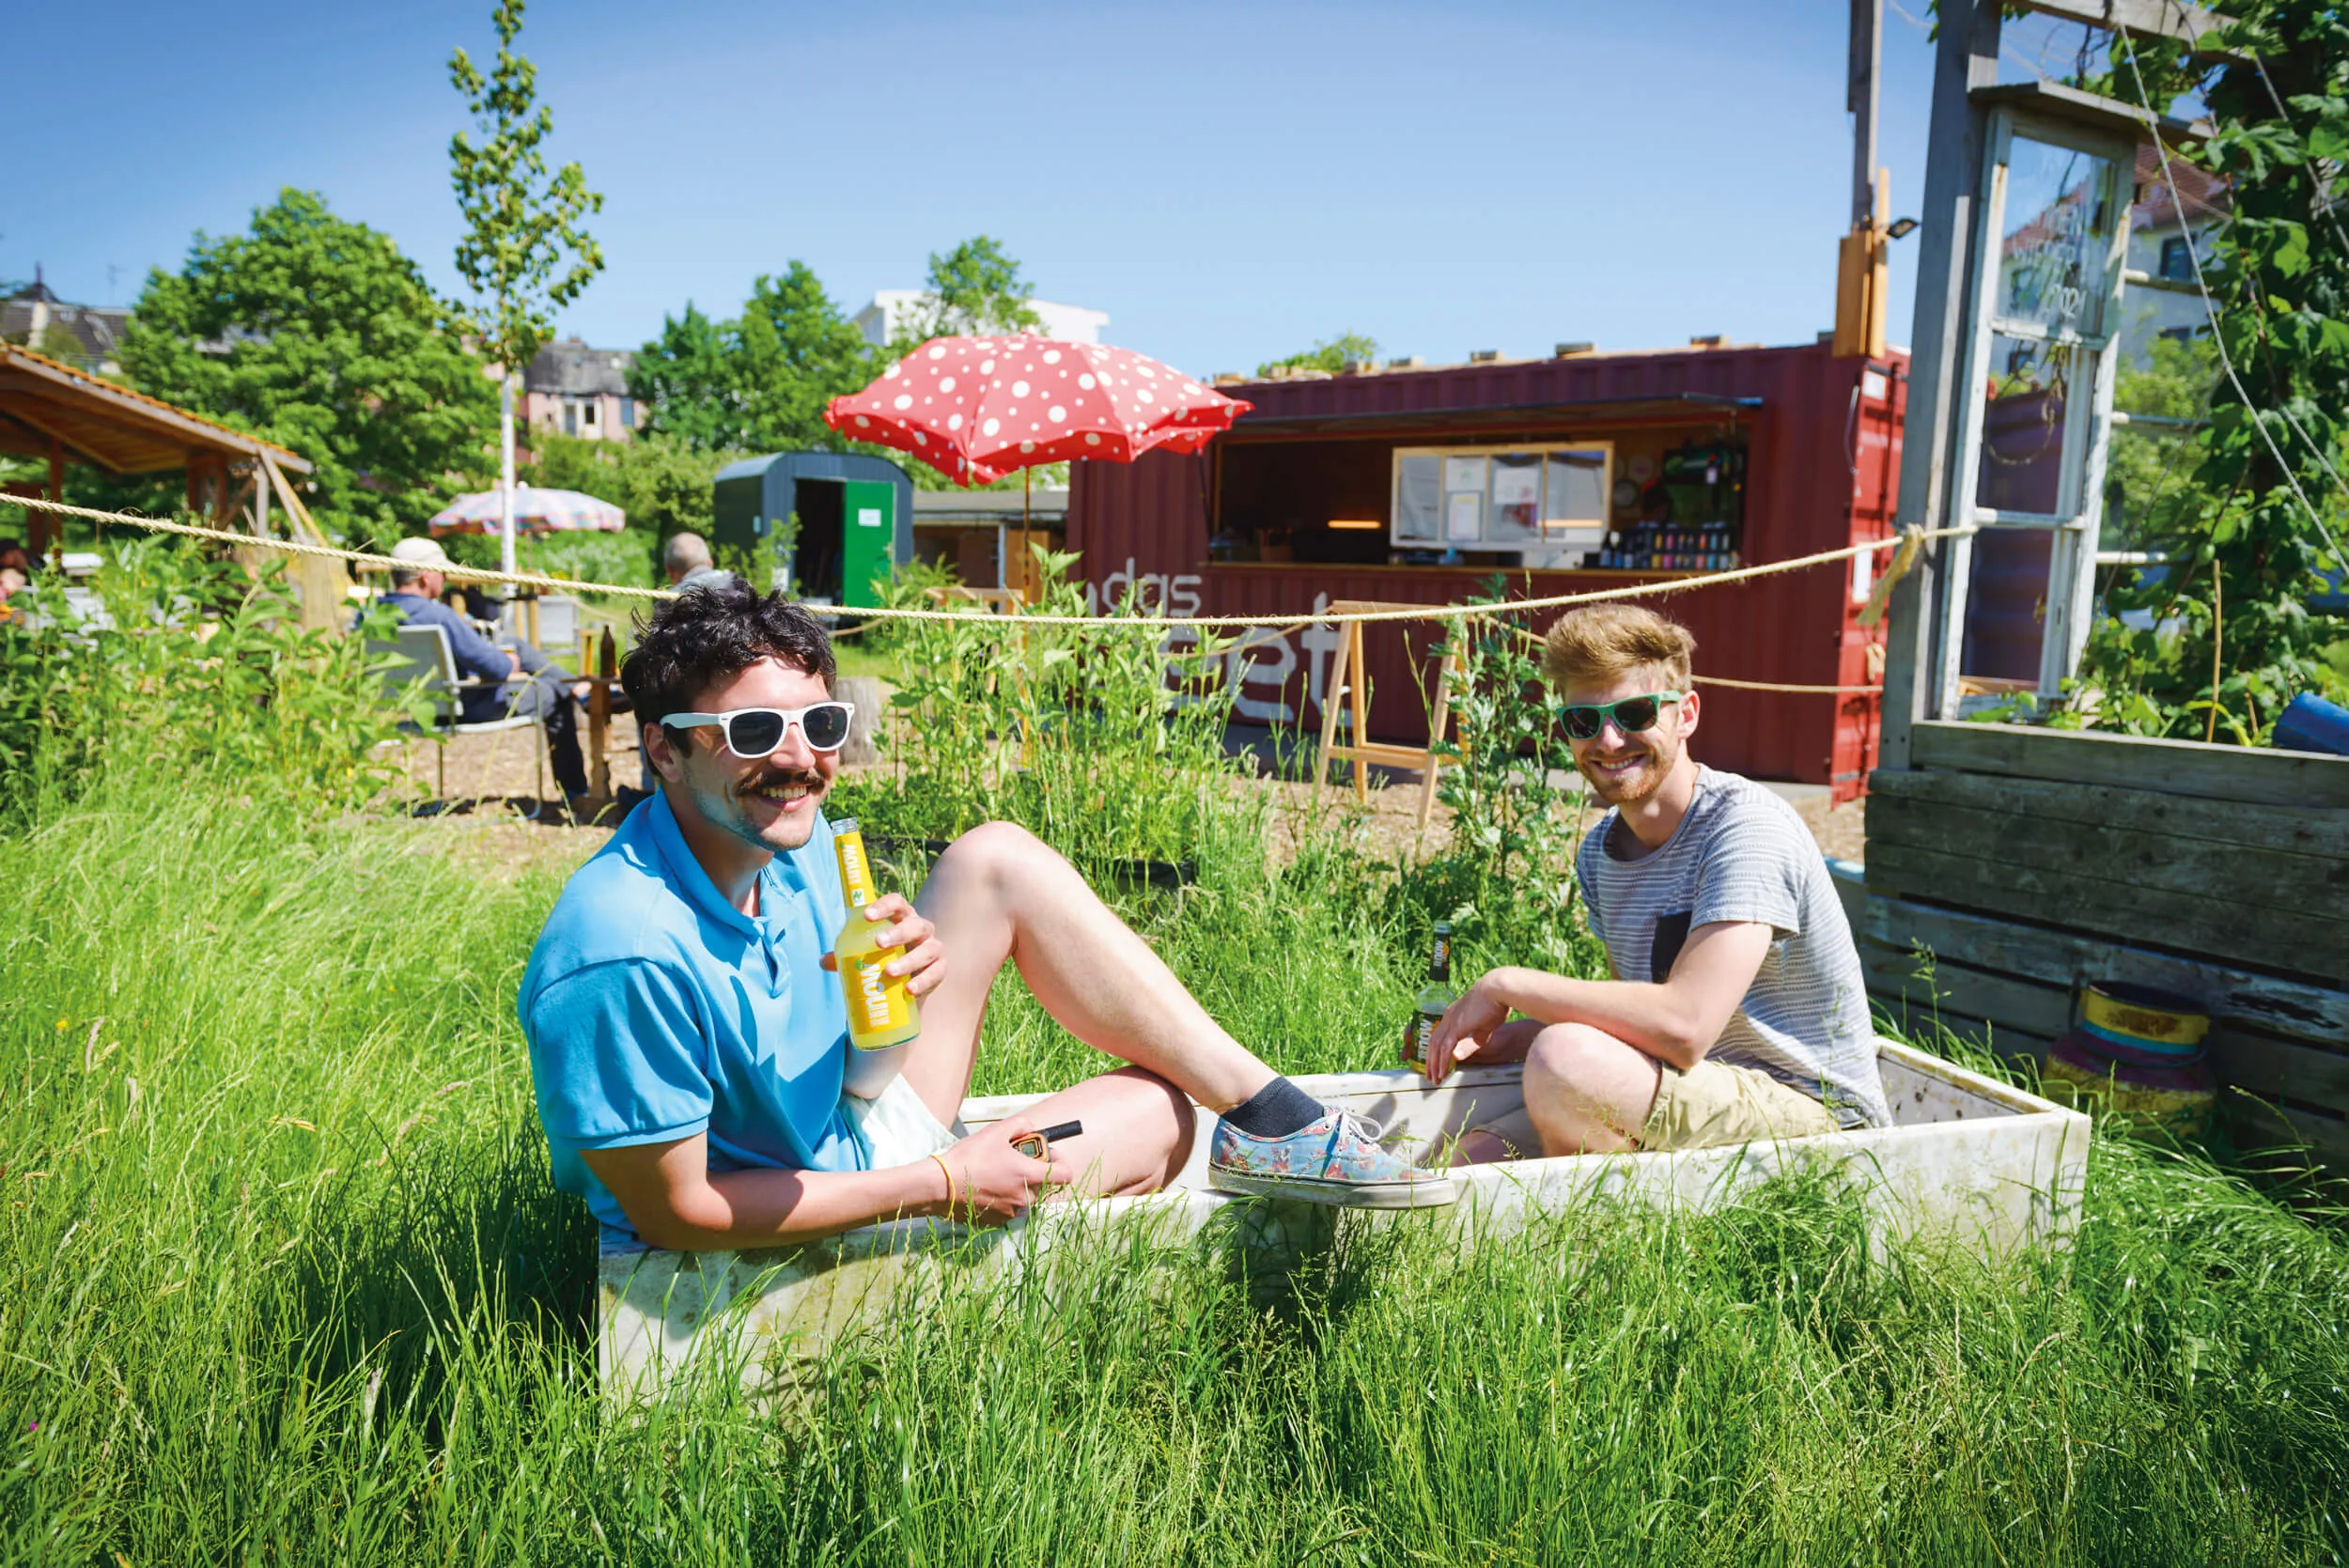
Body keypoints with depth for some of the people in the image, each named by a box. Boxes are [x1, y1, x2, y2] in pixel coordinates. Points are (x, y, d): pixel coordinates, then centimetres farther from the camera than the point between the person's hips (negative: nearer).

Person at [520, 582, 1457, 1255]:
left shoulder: (789, 836, -8)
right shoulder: (630, 956, -32)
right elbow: (673, 1212, -25)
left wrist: (909, 971, -20)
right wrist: (939, 1186, -23)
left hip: (852, 1122, 7)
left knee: (997, 861, -9)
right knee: (1162, 1113, -10)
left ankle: (1271, 1120, -2)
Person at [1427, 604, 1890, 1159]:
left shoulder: (1746, 826, -18)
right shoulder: (1599, 852, 8)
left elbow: (1684, 1027, -29)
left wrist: (1506, 985, -20)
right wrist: (1499, 1039, -1)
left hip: (1816, 1118, -7)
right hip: (1697, 1109, 7)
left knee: (1566, 1059, -29)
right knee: (1476, 1154, -13)